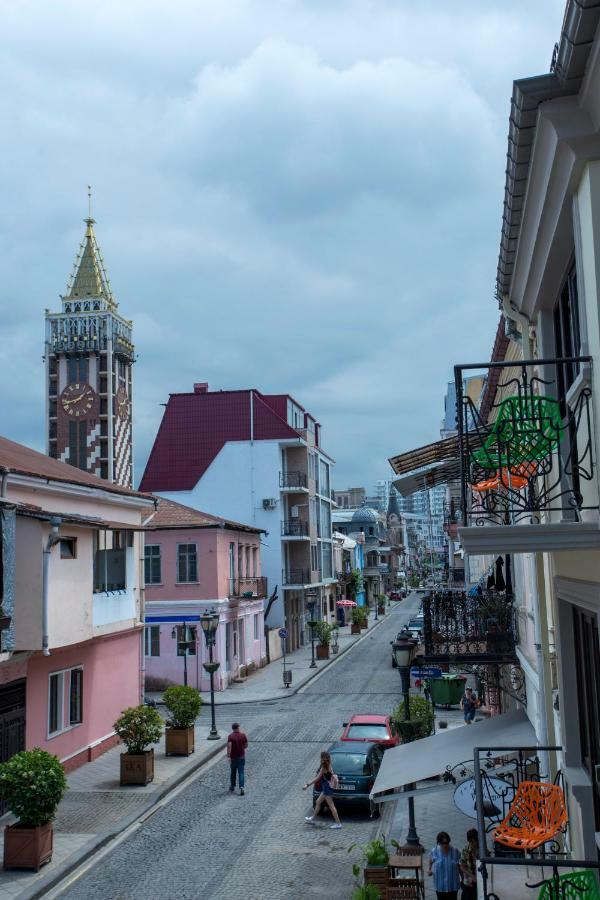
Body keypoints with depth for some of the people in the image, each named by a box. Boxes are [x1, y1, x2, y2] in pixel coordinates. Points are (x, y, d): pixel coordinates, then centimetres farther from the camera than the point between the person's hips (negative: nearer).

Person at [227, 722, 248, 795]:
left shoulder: (230, 736, -11)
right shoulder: (243, 735, -4)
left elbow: (229, 746, -22)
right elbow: (246, 745, 5)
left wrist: (228, 756, -21)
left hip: (233, 757, -1)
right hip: (241, 757, 1)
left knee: (233, 773, 16)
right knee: (241, 773, 1)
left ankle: (232, 787, 29)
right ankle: (241, 787, -14)